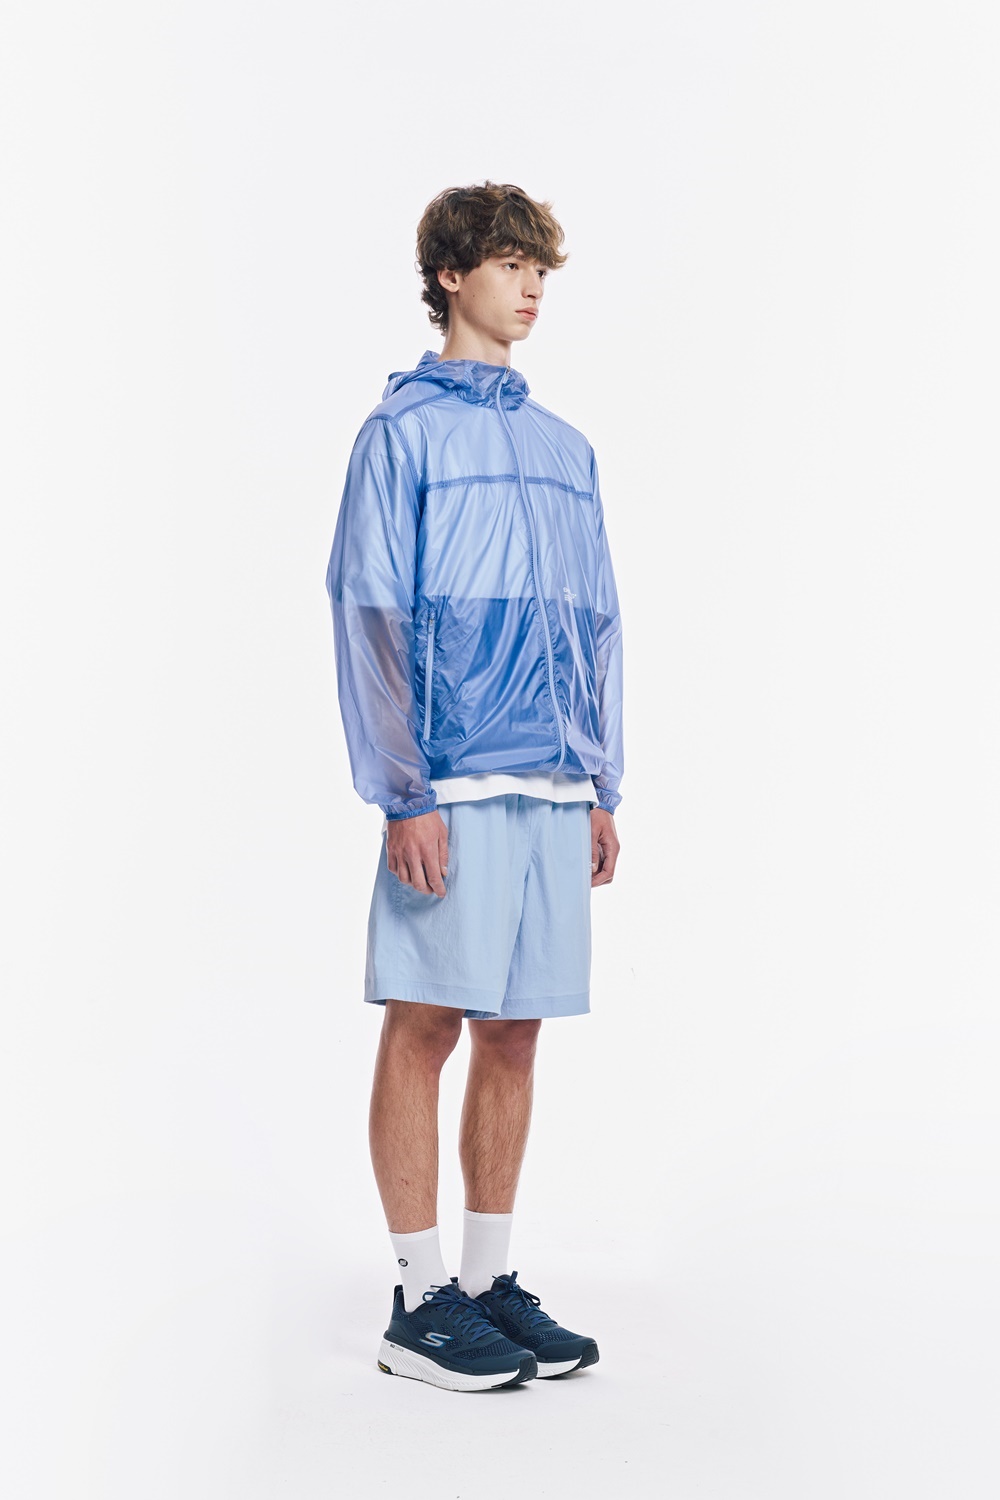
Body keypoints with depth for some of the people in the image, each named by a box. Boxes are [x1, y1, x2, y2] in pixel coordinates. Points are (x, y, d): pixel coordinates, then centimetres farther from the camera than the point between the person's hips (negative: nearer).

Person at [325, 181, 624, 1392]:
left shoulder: (564, 448, 17)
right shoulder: (402, 430, -1)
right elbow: (369, 616, -7)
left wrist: (602, 787, 12)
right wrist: (403, 794, -14)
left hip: (552, 789, 6)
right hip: (450, 785, -6)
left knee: (514, 1030, 10)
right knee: (426, 1025, -1)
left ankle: (491, 1280, 20)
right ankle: (420, 1301, 9)